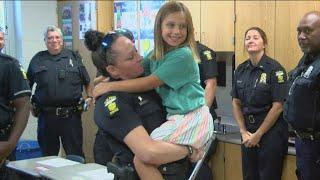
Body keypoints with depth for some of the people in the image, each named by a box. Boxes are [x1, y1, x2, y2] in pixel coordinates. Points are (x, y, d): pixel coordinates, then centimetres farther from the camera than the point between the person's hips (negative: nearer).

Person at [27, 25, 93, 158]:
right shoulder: (37, 60, 9)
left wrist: (90, 97, 0)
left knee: (75, 155, 4)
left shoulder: (74, 57, 9)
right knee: (48, 155, 12)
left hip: (71, 115, -1)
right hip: (46, 116, 1)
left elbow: (87, 81, 14)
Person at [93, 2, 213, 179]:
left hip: (192, 118, -9)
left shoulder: (183, 55, -15)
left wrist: (110, 86, -11)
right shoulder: (156, 54, 10)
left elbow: (149, 83, -15)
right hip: (175, 117, 9)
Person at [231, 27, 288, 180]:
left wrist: (258, 134, -11)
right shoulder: (241, 70, 5)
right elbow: (236, 103, 7)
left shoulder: (275, 69, -12)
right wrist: (243, 132, -3)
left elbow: (278, 106, -14)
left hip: (271, 131, -5)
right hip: (248, 131, 5)